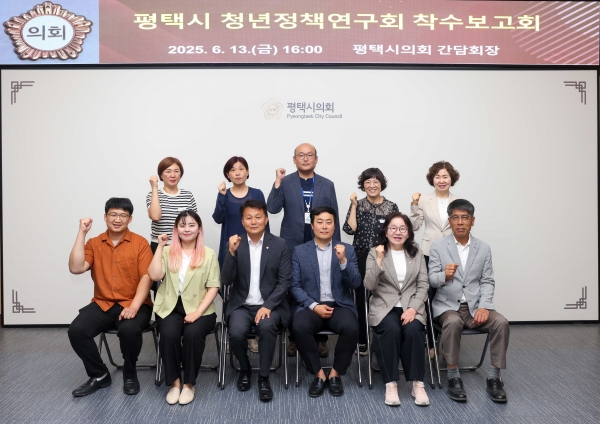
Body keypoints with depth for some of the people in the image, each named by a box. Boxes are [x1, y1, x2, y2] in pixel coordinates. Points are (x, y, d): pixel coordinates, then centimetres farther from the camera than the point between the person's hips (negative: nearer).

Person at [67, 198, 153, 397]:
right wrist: (82, 233, -9)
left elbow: (146, 277, -10)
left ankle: (130, 375, -1)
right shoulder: (94, 243, 7)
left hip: (133, 304, -3)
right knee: (76, 330, -20)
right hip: (102, 304, 4)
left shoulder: (140, 243, -2)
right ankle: (99, 375, 4)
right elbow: (76, 268, -8)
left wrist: (134, 306, -23)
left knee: (129, 330, -32)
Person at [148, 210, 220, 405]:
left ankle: (189, 383, -7)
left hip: (199, 309, -1)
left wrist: (198, 312, -14)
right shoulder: (167, 252, 10)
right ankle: (174, 382, -6)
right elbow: (154, 275, -7)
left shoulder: (208, 254, 4)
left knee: (192, 333, -30)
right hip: (171, 307, 1)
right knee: (168, 334, -28)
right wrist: (160, 246, -5)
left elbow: (213, 287, -2)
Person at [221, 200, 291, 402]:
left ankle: (264, 377, -9)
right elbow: (226, 281, -7)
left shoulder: (279, 245, -1)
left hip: (270, 305, -1)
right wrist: (231, 252, -22)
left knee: (266, 326, -32)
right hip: (241, 305, 1)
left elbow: (284, 281, -4)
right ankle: (244, 369, 6)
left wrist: (268, 306, -17)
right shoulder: (235, 243, 1)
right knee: (236, 333, -27)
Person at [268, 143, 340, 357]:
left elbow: (334, 219, 8)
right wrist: (278, 183, -17)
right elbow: (272, 209, -9)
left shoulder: (327, 185, 7)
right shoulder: (285, 182, 3)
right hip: (292, 247, -1)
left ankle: (321, 338, 18)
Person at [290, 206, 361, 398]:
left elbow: (355, 284, 0)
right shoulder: (299, 251, 7)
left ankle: (335, 374, -6)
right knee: (299, 327, -31)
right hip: (310, 306, 0)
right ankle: (319, 374, -10)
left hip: (340, 305, 0)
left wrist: (343, 260, -17)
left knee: (351, 328, -31)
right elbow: (295, 286, 2)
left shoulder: (347, 250, 8)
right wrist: (314, 306, -13)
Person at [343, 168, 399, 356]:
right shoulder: (357, 205, 3)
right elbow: (350, 230, -9)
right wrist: (354, 205, -10)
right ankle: (362, 340, 17)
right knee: (361, 300, 5)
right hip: (361, 259, 0)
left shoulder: (392, 206, 4)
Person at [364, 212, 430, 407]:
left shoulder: (417, 253, 10)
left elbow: (423, 285, 4)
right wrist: (379, 260, -19)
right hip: (384, 307, -1)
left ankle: (417, 384, -16)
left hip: (411, 306, 2)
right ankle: (390, 384, -21)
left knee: (413, 330, -30)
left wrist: (413, 308, -11)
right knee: (391, 330, -33)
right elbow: (369, 285, -6)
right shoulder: (375, 253, 4)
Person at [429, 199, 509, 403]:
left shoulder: (484, 248, 8)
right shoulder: (438, 246, 0)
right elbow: (432, 279, -6)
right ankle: (453, 377, -20)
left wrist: (484, 307, -12)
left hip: (476, 305, 3)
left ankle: (494, 377, -11)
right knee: (453, 323, -35)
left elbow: (487, 282, 5)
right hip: (448, 305, -3)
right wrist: (445, 275, -31)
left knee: (501, 322, -24)